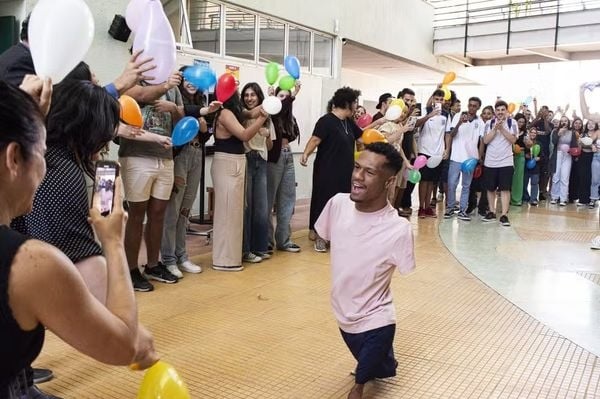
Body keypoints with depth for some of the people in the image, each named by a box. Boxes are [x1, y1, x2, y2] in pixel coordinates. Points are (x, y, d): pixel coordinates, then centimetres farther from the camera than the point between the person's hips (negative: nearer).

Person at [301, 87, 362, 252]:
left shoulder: (349, 122, 11)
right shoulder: (326, 121, -15)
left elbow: (361, 135, 23)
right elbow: (315, 140, -25)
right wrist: (305, 154, -40)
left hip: (345, 172, 8)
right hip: (327, 173, -8)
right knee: (325, 202, 0)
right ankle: (320, 237, 12)